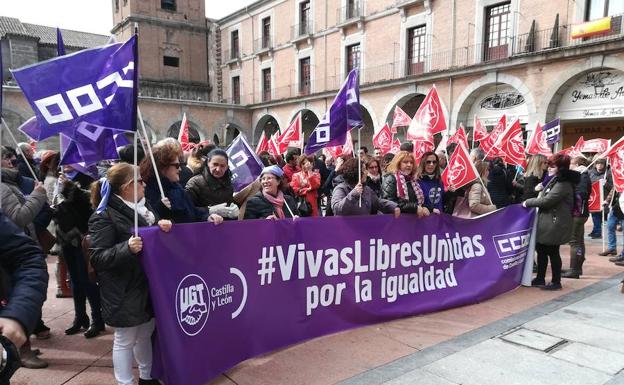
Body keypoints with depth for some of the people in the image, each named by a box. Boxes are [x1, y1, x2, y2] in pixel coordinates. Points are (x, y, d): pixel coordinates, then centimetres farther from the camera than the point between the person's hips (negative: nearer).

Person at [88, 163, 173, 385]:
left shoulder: (142, 205, 7)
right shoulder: (105, 216, -17)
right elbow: (97, 257, -19)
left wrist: (163, 225, -3)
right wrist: (127, 248, -34)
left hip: (147, 284, 8)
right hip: (124, 290, -8)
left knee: (146, 333, 21)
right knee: (125, 340, 6)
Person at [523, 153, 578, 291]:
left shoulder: (563, 184, -17)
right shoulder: (554, 180, 14)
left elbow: (547, 200, -22)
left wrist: (528, 202, -11)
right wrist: (541, 192, 4)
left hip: (555, 225, -10)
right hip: (546, 223, 10)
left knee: (552, 252, 0)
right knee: (541, 249, 14)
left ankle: (556, 282, 14)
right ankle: (540, 279, 24)